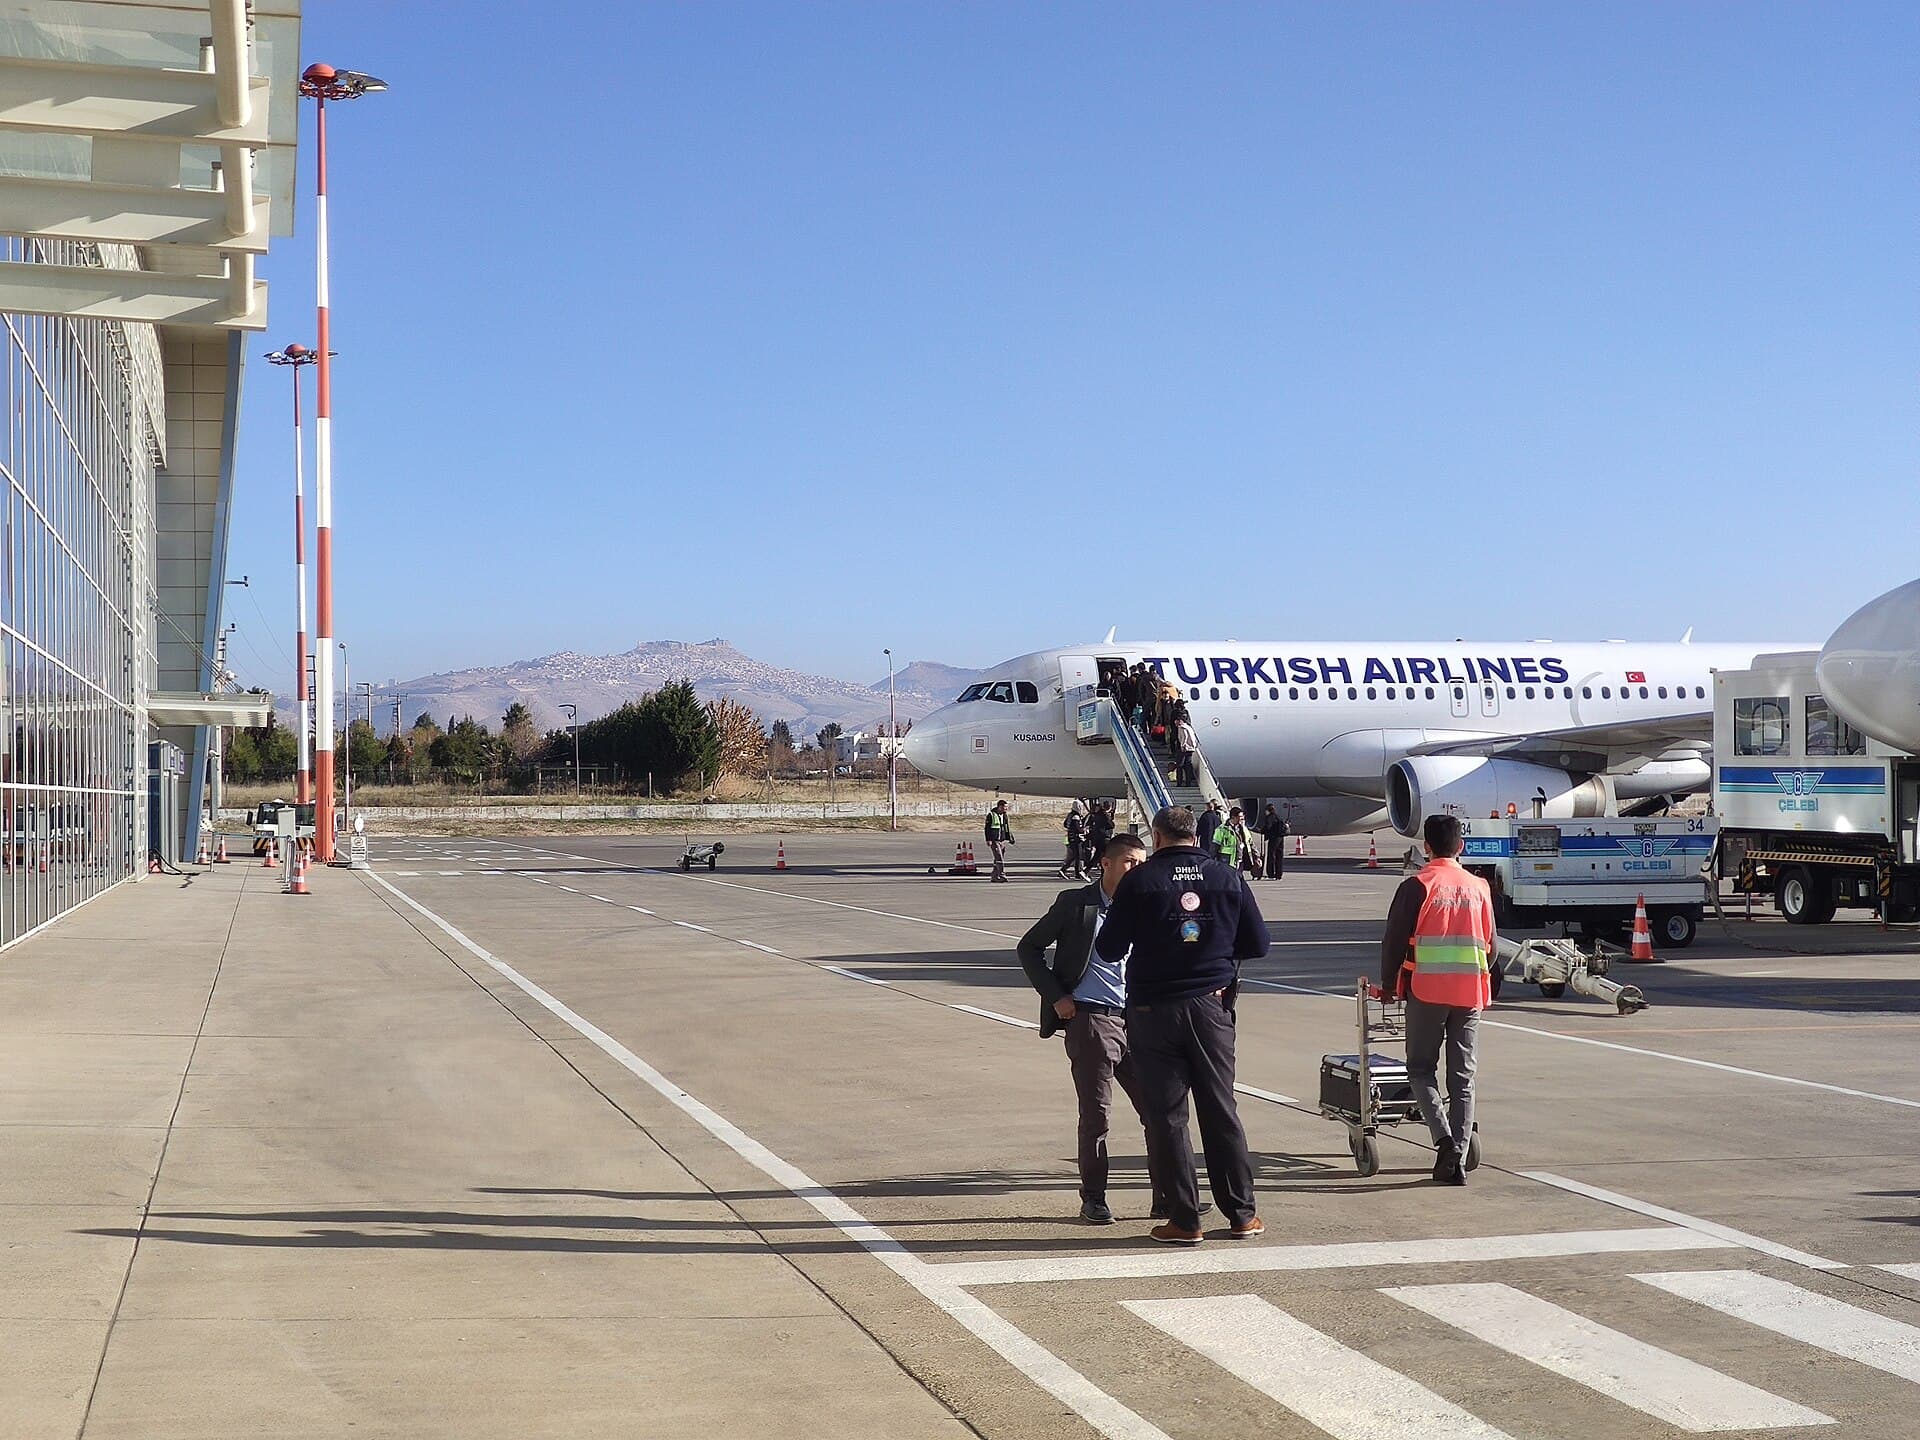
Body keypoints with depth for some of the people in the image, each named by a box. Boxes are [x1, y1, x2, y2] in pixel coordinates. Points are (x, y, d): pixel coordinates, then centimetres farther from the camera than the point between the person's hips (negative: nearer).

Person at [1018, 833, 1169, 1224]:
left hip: (1137, 1021, 4)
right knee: (1096, 1115, 0)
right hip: (1089, 1020, -4)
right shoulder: (1075, 903, -1)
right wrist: (1055, 997, -3)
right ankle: (1093, 1200, 13)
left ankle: (1168, 1198, 11)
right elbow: (1029, 947, 5)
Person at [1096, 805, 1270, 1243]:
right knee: (1221, 1110, 11)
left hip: (1153, 1010, -3)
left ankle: (1184, 1220, 5)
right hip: (1211, 1007, 3)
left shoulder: (1139, 881, -7)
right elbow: (1257, 944, 5)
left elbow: (1109, 949, -6)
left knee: (1165, 1115, 4)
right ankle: (1242, 1215, 15)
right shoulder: (1229, 879, 1)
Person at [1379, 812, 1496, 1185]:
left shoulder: (1417, 887, -6)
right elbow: (1490, 945, 15)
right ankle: (1457, 1161, 5)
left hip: (1427, 990, -3)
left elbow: (1394, 940, -5)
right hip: (1470, 992, 4)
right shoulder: (1479, 888, 8)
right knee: (1462, 1076, 8)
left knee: (1421, 1068, 8)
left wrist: (1389, 984, 8)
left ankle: (1444, 1136, -14)